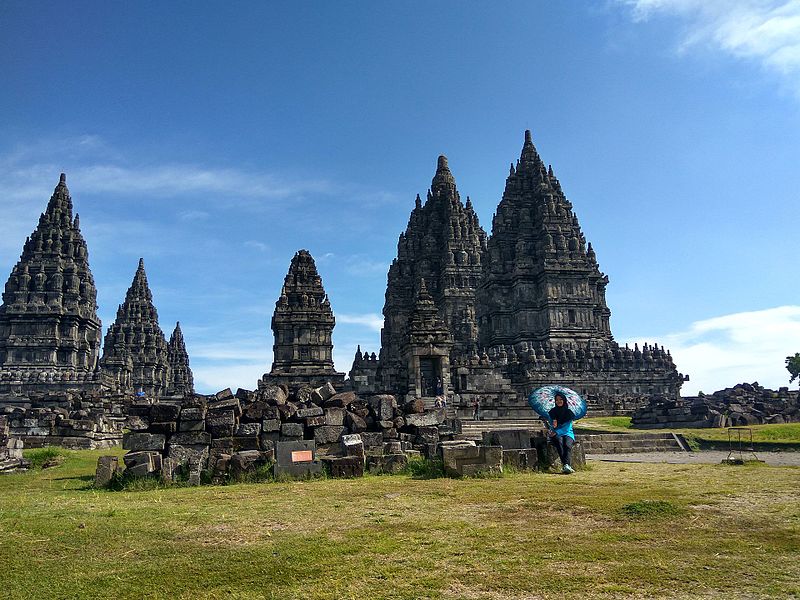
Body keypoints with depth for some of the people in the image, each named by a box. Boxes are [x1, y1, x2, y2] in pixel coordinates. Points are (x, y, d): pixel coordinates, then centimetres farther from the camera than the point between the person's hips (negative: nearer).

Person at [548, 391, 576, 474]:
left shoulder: (569, 411, 5)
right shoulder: (552, 412, 11)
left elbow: (567, 426, -2)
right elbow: (552, 426, 7)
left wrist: (557, 431, -15)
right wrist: (553, 425, -18)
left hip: (567, 433, 0)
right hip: (556, 435, 0)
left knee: (567, 445, -33)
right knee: (559, 443, -34)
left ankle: (567, 465, -50)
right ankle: (566, 465, -48)